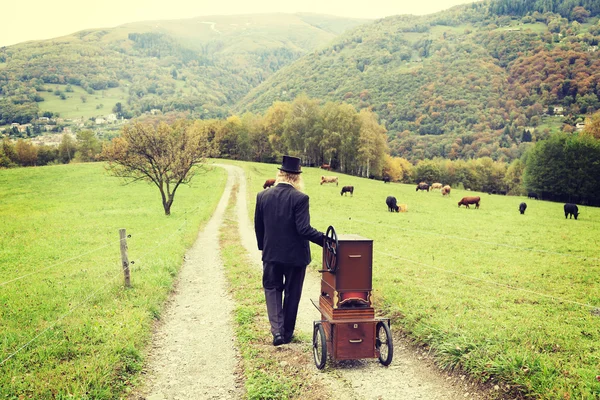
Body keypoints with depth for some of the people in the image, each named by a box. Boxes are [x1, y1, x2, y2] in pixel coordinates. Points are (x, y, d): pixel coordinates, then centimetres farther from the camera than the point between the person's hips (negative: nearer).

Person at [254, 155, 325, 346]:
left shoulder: (262, 196, -4)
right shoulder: (300, 198, -17)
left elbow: (258, 227, 4)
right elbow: (303, 229, -21)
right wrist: (325, 239, -13)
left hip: (271, 253, 2)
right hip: (295, 255, -2)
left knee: (272, 289, 18)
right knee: (292, 293, 15)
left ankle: (277, 330, 2)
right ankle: (287, 333, 26)